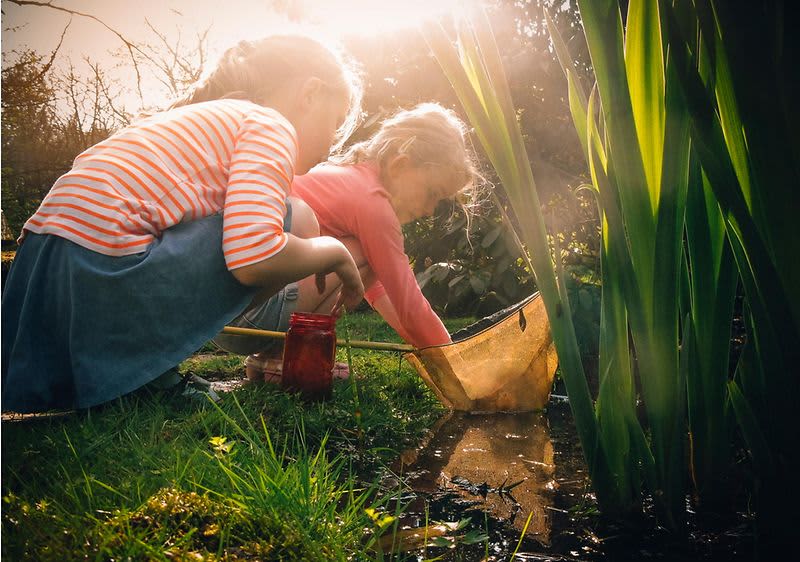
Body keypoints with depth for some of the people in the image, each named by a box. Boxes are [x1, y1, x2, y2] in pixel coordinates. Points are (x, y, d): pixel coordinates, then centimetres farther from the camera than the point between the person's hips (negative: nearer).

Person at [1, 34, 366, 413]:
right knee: (296, 219, -1)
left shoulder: (209, 120, 26)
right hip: (107, 277, -10)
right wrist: (333, 251, 0)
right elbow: (252, 259, -20)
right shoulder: (272, 125, -2)